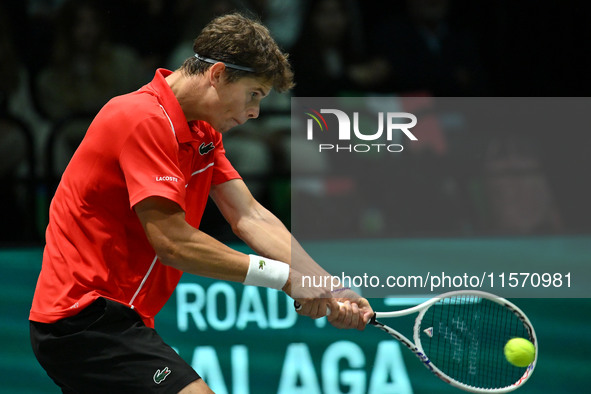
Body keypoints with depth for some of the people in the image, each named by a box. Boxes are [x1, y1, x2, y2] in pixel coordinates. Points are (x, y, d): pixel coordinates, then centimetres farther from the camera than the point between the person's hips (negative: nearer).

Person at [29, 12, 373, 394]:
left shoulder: (203, 133, 14)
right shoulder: (143, 118, -18)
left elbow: (250, 217, 6)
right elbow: (171, 241, -24)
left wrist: (328, 290, -7)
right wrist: (285, 276, -21)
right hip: (84, 315, -11)